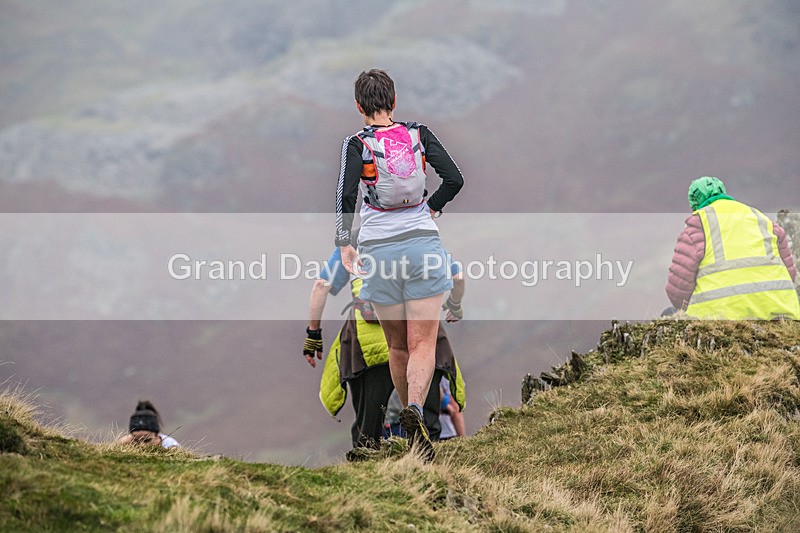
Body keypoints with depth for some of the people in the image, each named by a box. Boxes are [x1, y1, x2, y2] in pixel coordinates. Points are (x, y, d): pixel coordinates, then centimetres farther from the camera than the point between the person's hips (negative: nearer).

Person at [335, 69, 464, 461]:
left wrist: (344, 243, -12)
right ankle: (415, 409, -29)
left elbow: (346, 195, -16)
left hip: (378, 249, 0)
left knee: (397, 346, 14)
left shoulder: (357, 144, -4)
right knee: (423, 344, -4)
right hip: (423, 245, 0)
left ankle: (411, 422, 20)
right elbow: (454, 179, -2)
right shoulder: (419, 135, 3)